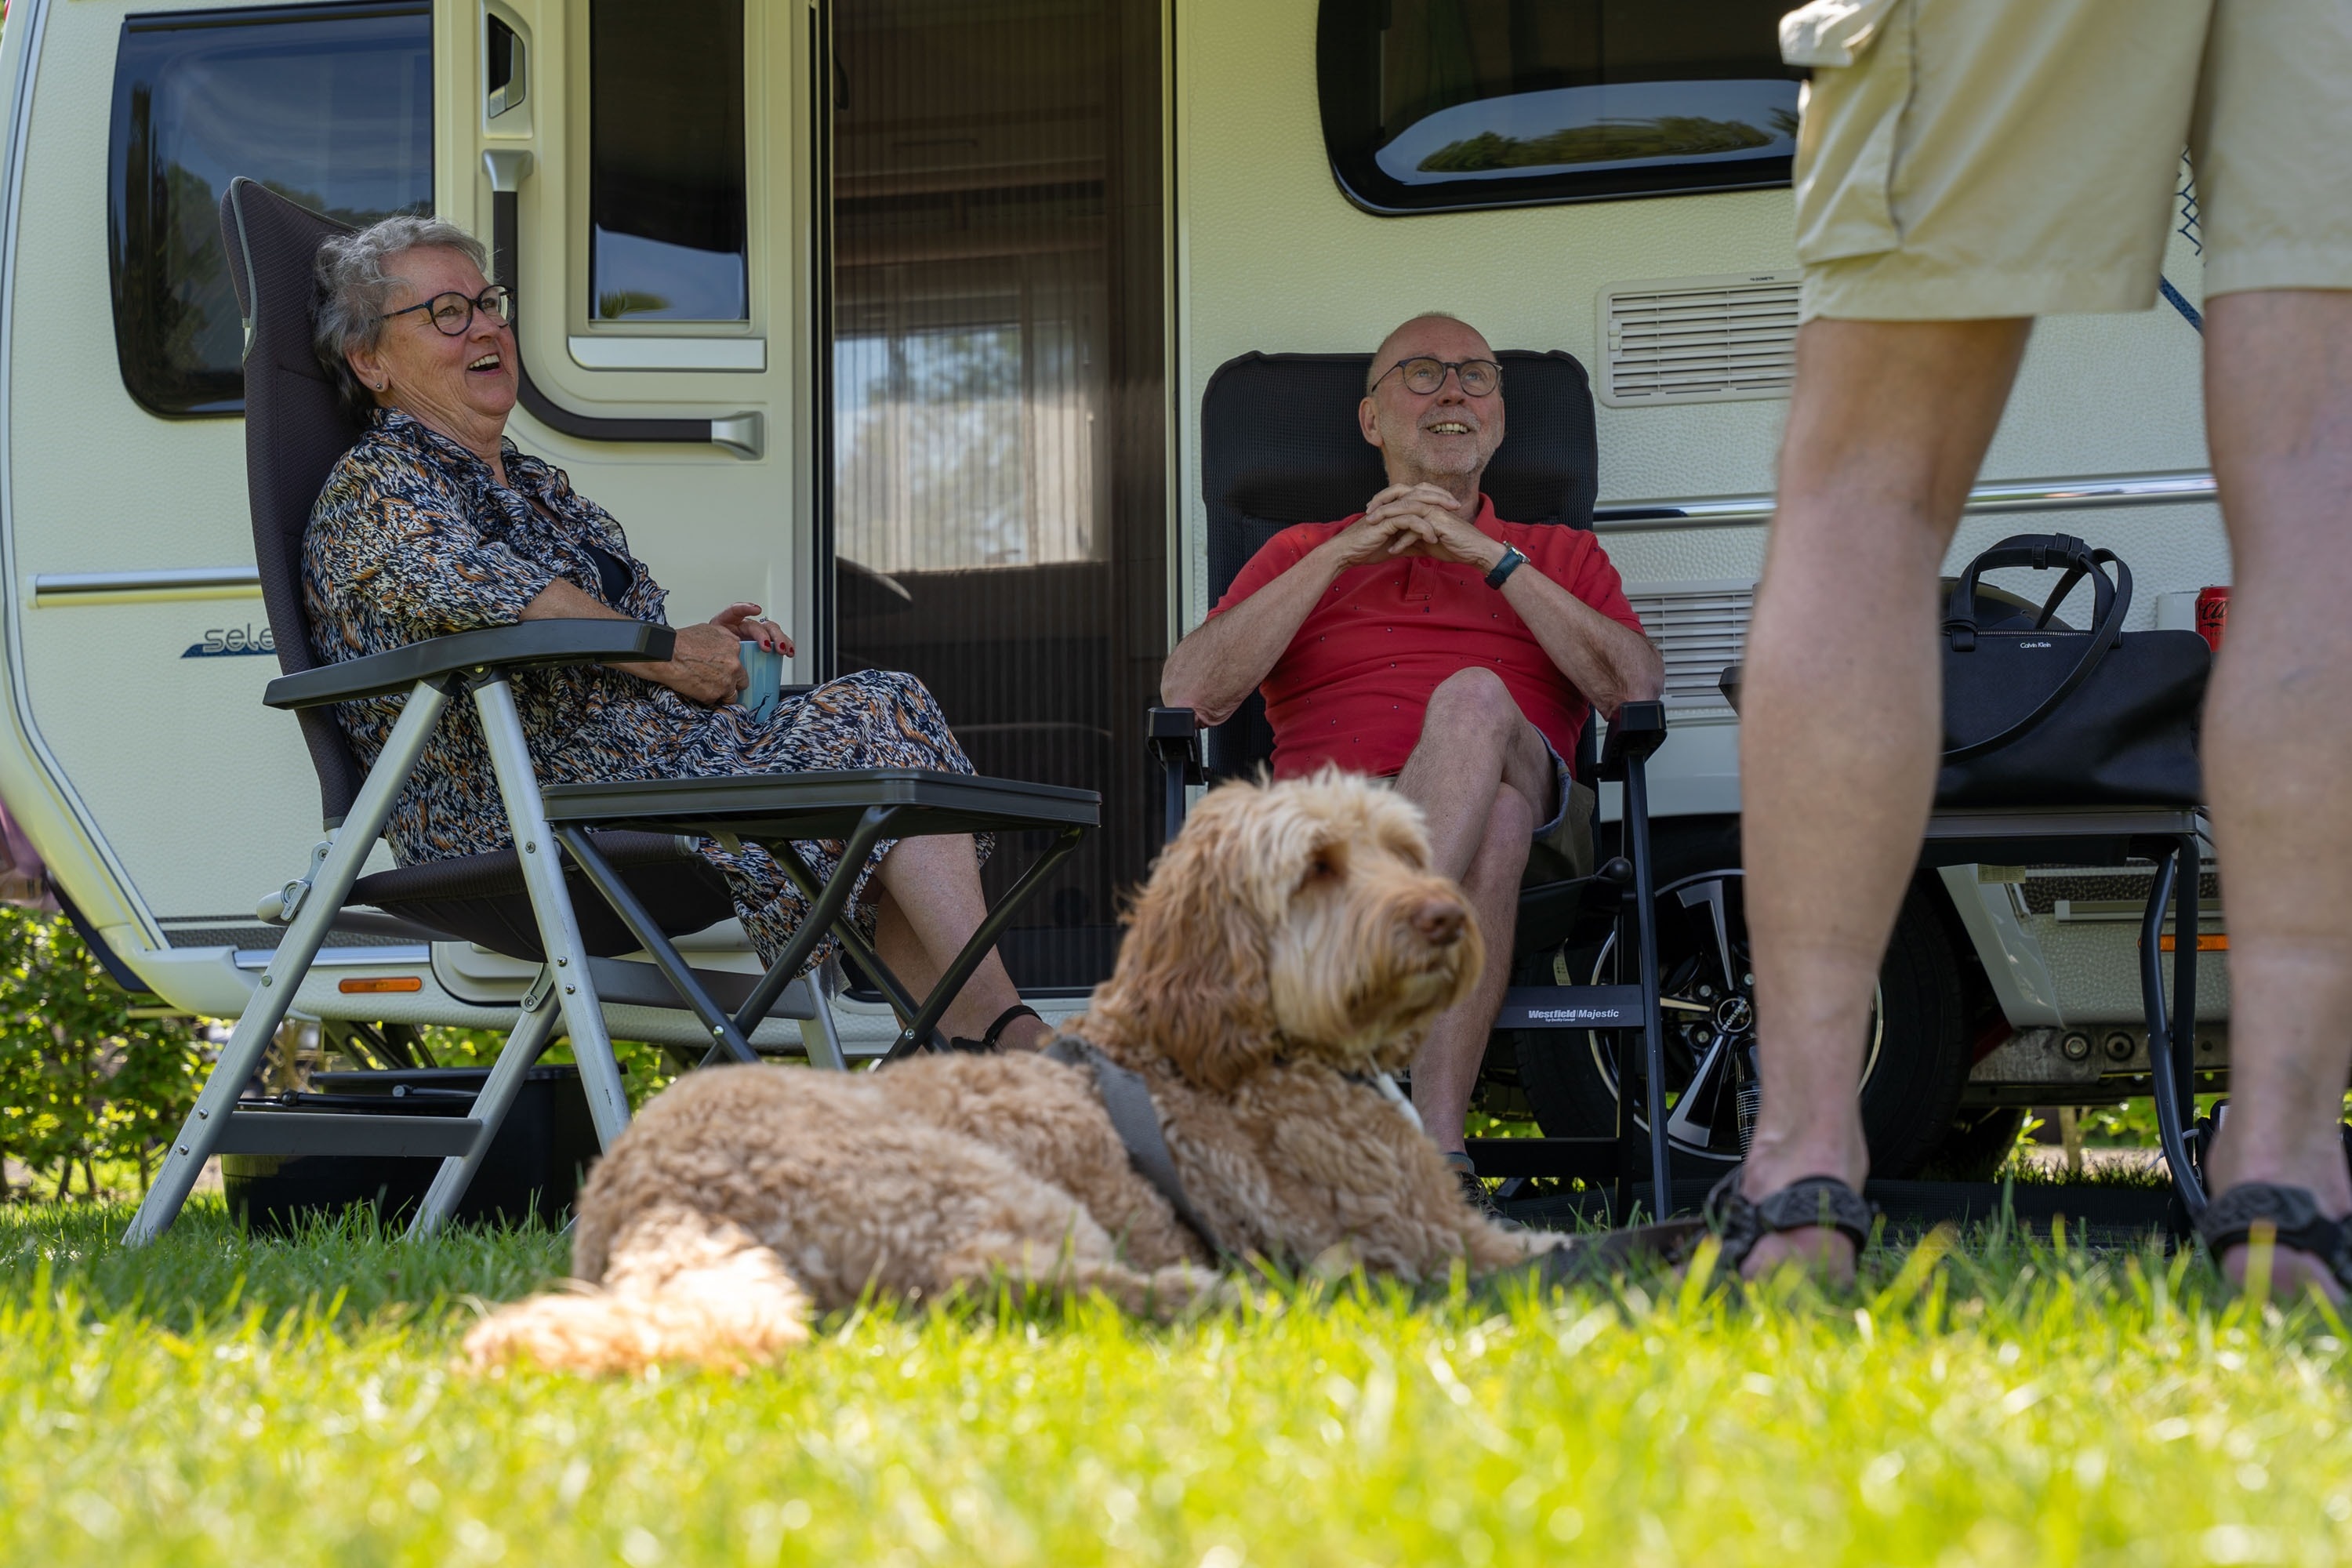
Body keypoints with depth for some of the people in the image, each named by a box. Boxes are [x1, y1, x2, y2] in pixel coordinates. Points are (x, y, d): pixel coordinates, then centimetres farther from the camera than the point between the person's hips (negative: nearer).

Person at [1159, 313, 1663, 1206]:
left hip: (1531, 800, 1)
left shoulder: (1561, 557, 29)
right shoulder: (1301, 554, 29)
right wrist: (1343, 556, 4)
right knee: (1494, 822, -37)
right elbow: (1188, 695, 9)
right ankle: (1439, 1154, -50)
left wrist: (1495, 559, 1)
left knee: (1474, 699, -35)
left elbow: (1636, 688, 6)